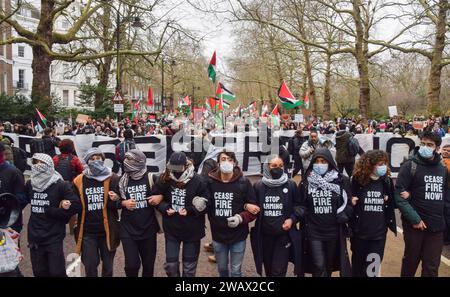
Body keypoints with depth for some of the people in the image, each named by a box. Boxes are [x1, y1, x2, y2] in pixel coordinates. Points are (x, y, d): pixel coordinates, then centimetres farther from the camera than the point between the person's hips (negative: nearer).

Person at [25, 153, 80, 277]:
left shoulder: (60, 185, -11)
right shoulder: (29, 184, 4)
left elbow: (76, 205, -16)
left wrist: (49, 211, -14)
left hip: (54, 237, -5)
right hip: (34, 236, 5)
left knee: (56, 272, 0)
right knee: (39, 272, 14)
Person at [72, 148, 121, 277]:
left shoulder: (113, 179, -4)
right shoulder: (79, 181, -1)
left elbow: (121, 203, 1)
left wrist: (116, 200, -20)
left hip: (107, 230, 0)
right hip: (87, 232, 1)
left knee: (108, 266, 16)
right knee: (90, 266, 9)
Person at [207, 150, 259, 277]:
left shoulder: (243, 183, -10)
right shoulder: (210, 182, -6)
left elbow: (254, 208, -8)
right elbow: (208, 207, 1)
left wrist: (241, 218, -23)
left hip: (238, 235, -2)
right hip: (218, 235, 2)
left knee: (236, 271, 10)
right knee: (222, 269, 21)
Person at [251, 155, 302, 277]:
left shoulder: (291, 185, -3)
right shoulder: (258, 186, 1)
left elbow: (298, 205, 5)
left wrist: (292, 219, -10)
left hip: (284, 234, -2)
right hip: (264, 234, 2)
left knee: (279, 271, -4)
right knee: (268, 270, 16)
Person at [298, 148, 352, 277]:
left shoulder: (341, 181, -3)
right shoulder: (306, 182, 1)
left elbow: (348, 203, 1)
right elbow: (301, 204, 9)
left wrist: (343, 217, -14)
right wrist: (301, 214, -9)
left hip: (334, 231, 1)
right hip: (314, 232, 0)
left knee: (329, 265, 15)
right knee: (319, 266, -3)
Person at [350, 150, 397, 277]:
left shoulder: (387, 181, 0)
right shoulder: (357, 180, -9)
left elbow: (392, 204, 10)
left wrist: (388, 200, -11)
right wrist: (351, 202, -21)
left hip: (379, 233, 2)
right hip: (359, 233, -1)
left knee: (373, 268, 6)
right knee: (358, 265, 15)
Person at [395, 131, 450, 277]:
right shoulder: (410, 165, -6)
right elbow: (399, 195, -13)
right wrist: (414, 218, -17)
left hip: (437, 226, 4)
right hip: (415, 225, -4)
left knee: (432, 267, 11)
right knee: (410, 262, 12)